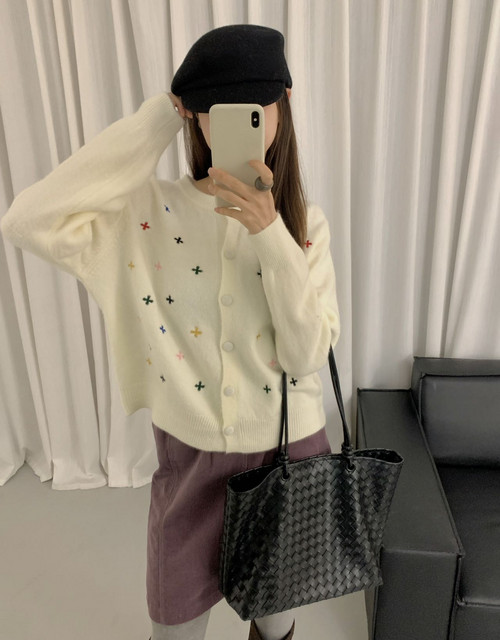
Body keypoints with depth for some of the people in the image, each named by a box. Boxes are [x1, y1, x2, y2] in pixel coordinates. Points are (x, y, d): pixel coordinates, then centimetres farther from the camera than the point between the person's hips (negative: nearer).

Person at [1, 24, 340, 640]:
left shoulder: (304, 220, -9)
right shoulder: (151, 211, -11)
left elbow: (307, 355, -17)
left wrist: (271, 234, -28)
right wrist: (157, 117, -22)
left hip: (287, 449, 1)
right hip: (190, 454, 0)